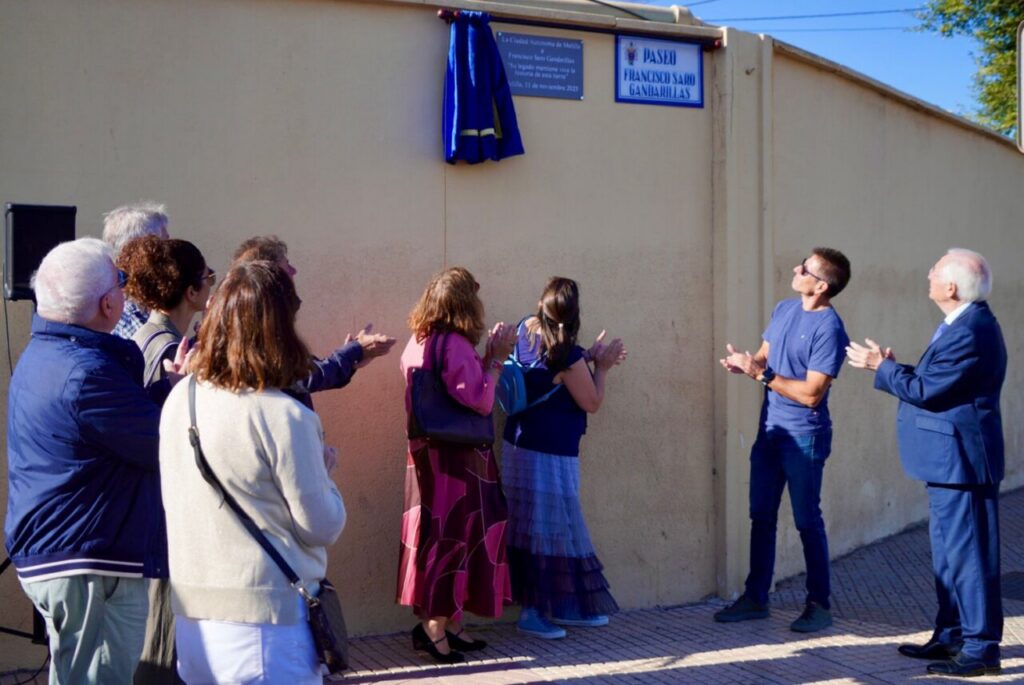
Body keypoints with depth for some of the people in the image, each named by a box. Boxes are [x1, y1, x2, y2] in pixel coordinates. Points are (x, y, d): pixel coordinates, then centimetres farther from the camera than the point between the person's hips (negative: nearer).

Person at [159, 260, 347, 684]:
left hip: (191, 616, 7)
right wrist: (323, 470, 6)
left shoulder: (179, 399, 1)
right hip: (266, 621, -6)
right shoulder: (284, 417, -18)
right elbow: (323, 527, -12)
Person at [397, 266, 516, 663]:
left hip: (431, 453, 9)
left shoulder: (420, 342, 9)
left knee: (438, 534, 12)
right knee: (456, 536, -2)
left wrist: (489, 357, 11)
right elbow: (480, 402, -19)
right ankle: (434, 627, 2)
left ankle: (449, 624, 20)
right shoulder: (454, 345, -19)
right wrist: (495, 360, -9)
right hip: (456, 458, -9)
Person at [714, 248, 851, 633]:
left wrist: (761, 374, -21)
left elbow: (811, 392, -21)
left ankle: (819, 605, 15)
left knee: (807, 520, 2)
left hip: (804, 436, -7)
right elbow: (765, 356, 15)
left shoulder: (829, 328, -17)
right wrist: (745, 364, -8)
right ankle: (755, 597, 23)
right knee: (761, 516, 13)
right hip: (770, 429, 7)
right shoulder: (784, 310, 6)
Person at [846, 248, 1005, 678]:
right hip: (950, 460, 11)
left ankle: (981, 649, 5)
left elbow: (925, 390, -21)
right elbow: (935, 381, 15)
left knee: (967, 554, -4)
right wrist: (892, 368, 6)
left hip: (960, 461, -11)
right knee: (948, 552, 18)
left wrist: (882, 368, -7)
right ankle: (951, 637, 28)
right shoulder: (965, 324, 12)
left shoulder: (969, 332, -22)